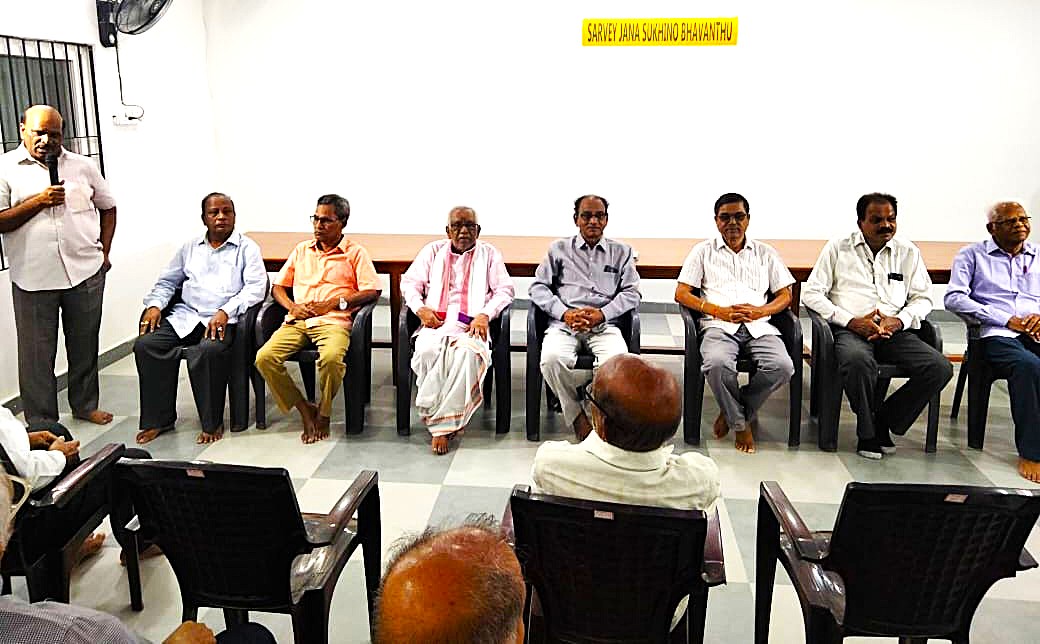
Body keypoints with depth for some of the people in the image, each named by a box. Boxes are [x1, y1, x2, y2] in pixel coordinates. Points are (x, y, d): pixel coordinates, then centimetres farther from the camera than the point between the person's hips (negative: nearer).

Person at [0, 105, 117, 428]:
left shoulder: (82, 166, 8)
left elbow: (108, 208, 17)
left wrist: (104, 252, 9)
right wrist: (39, 201, -15)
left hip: (85, 272, 3)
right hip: (33, 277, -2)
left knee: (84, 344, 14)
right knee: (38, 353, 4)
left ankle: (85, 404, 31)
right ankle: (41, 422, 16)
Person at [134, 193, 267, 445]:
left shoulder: (247, 248, 8)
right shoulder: (190, 248, 23)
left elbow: (256, 287, -5)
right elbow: (167, 282, 26)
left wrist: (226, 311, -19)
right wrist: (155, 305, 4)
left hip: (223, 320, -5)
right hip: (185, 316, 5)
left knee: (209, 350, -36)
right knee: (145, 344, -20)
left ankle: (212, 423, -19)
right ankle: (159, 418, -8)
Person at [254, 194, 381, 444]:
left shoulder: (355, 253, 11)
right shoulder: (301, 250, 24)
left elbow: (372, 291, -1)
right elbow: (278, 286, 25)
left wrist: (332, 303, -9)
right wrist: (292, 307, 2)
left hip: (333, 321, -4)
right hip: (297, 320, 4)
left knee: (331, 358, -38)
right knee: (264, 357, -24)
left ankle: (323, 414, -10)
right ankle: (304, 409, -6)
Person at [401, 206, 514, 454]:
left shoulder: (489, 254, 17)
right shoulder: (433, 251, 21)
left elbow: (505, 290, 9)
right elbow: (409, 282, 18)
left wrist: (485, 314, -9)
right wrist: (420, 308, -2)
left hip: (471, 323, -1)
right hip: (436, 320, 1)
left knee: (468, 352, -35)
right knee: (428, 351, -33)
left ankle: (441, 425, -28)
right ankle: (441, 422, -21)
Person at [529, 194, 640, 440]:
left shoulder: (621, 252, 19)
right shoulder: (559, 249, 18)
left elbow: (631, 292, 11)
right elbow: (538, 287, 11)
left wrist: (602, 314, -7)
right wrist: (565, 313, -6)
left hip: (605, 325, 0)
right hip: (564, 323, 0)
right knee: (552, 358, -33)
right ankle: (576, 417, -14)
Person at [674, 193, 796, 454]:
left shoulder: (766, 253, 22)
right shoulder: (703, 251, 16)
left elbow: (785, 296, 16)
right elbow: (681, 294, 6)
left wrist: (759, 311, -6)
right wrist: (720, 311, -8)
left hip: (758, 325, 2)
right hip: (719, 325, -2)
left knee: (782, 366, -29)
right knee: (716, 364, -36)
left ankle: (732, 412, -5)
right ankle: (741, 423, -10)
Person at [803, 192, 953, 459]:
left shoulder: (908, 252, 18)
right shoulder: (837, 249, 8)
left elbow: (923, 297, 17)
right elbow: (811, 293, 2)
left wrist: (899, 321, -5)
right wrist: (851, 321, -10)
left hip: (894, 331, 4)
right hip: (850, 330, -3)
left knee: (940, 367, -21)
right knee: (858, 360, -38)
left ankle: (885, 420, -3)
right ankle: (868, 431, -14)